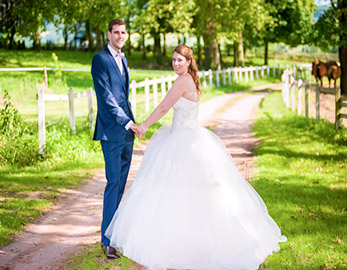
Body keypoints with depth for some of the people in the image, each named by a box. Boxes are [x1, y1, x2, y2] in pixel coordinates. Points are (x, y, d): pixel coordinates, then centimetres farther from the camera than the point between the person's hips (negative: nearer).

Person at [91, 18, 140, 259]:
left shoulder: (123, 59, 18)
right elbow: (106, 95, -16)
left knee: (121, 183, 11)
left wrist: (130, 121, 18)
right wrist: (126, 121, -20)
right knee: (114, 182, -9)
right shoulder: (100, 59, -9)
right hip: (112, 130, -8)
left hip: (127, 130, 8)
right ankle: (107, 239, -5)